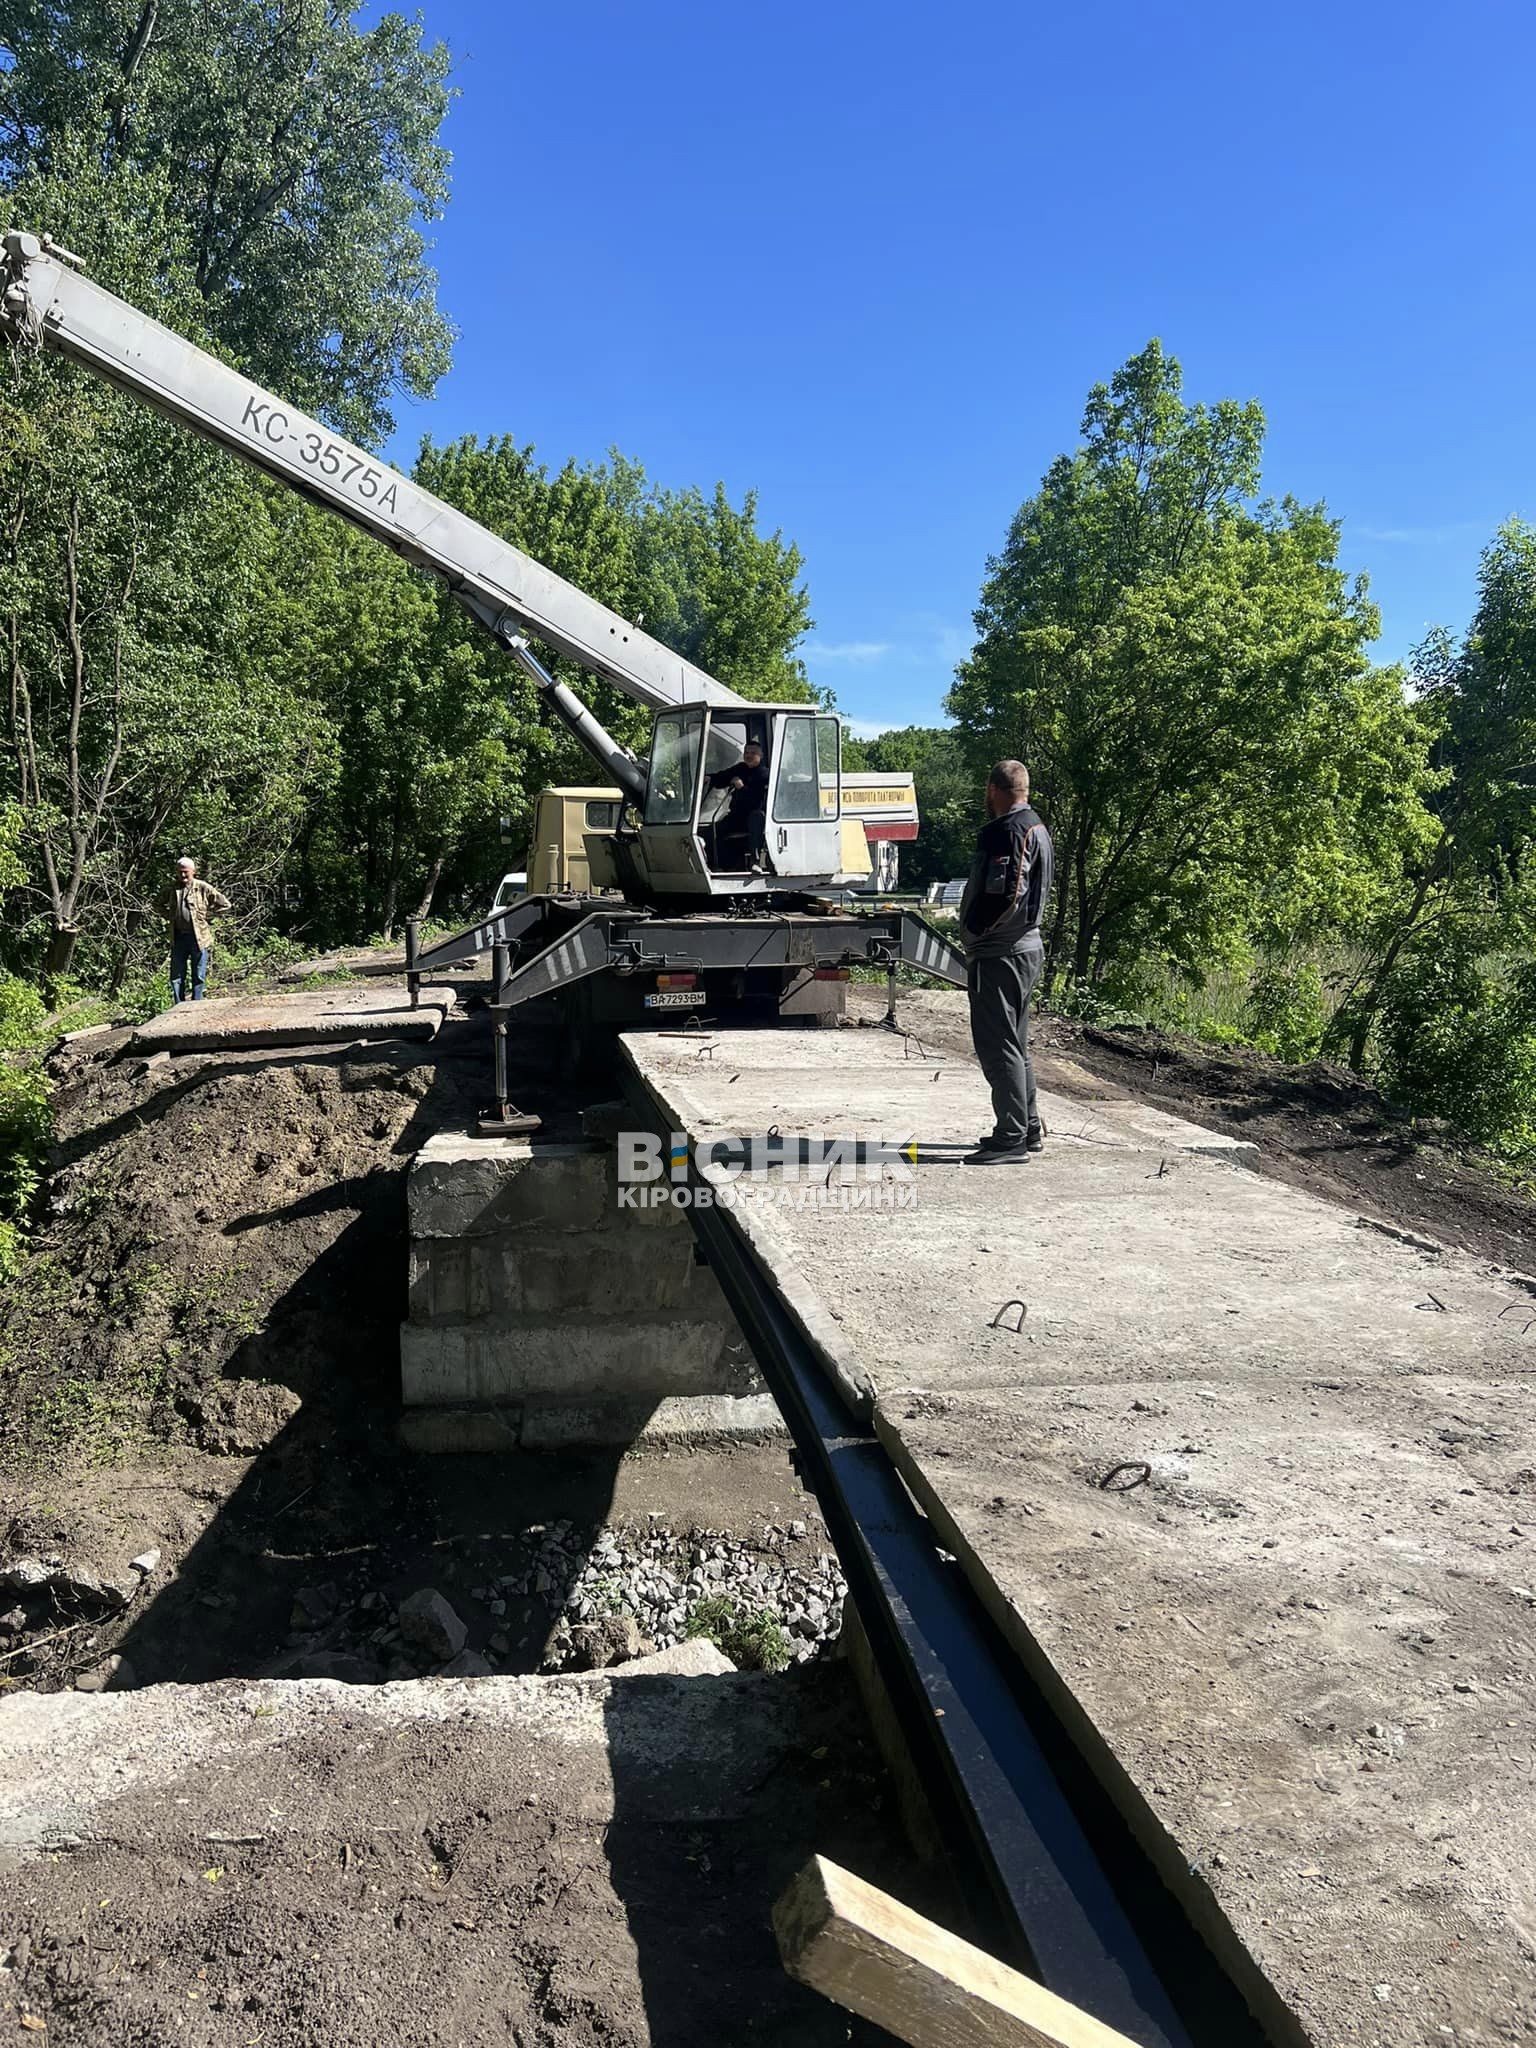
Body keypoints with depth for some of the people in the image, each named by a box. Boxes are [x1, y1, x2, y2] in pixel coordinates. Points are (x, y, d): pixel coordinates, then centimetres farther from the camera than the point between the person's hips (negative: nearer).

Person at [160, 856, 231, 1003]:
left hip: (199, 937, -4)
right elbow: (162, 906, 29)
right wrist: (170, 916, 12)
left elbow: (224, 904, 0)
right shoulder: (172, 890, 10)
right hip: (178, 937, 4)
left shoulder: (203, 888, -2)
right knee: (176, 977, 5)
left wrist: (207, 915, -3)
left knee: (198, 977, 2)